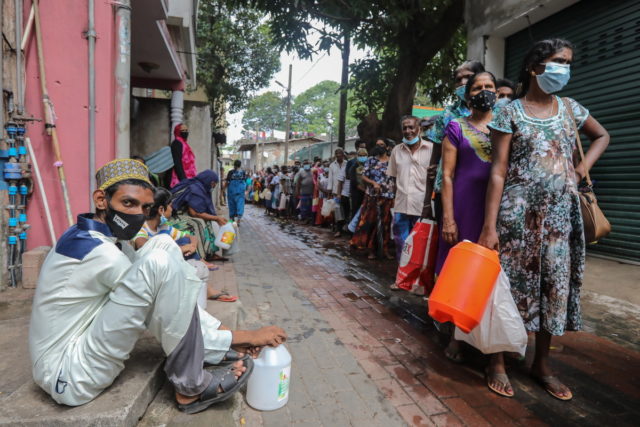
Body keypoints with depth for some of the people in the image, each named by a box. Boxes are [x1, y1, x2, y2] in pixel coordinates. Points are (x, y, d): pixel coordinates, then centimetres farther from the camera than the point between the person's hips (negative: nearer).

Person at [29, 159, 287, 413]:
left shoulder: (101, 236, 3)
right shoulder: (100, 253, -24)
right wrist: (236, 337, -14)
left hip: (83, 344, 9)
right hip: (68, 378, -9)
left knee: (163, 244, -1)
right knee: (159, 264, -29)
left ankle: (213, 351, 1)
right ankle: (190, 388, -14)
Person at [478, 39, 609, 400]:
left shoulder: (570, 109, 13)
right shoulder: (511, 113, -2)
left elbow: (602, 136, 31)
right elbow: (499, 172, -8)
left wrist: (584, 166, 10)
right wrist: (490, 225, -15)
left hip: (562, 212, 5)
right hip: (519, 212, -5)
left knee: (556, 285, 9)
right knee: (512, 284, 0)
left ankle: (542, 364, 26)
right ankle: (498, 363, 16)